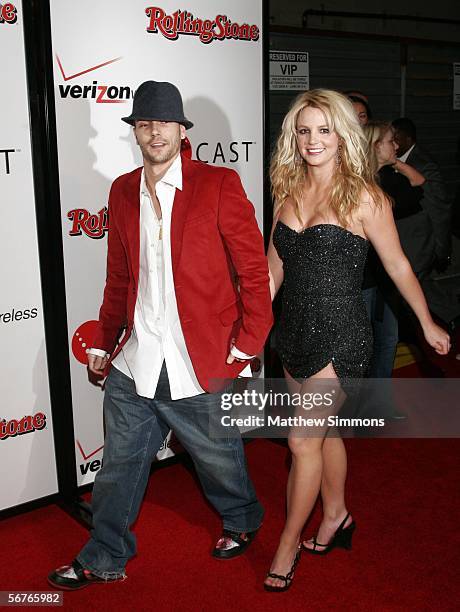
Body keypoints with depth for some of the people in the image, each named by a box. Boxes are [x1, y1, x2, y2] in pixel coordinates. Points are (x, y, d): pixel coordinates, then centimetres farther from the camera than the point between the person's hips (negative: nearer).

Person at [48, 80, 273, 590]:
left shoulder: (219, 184, -9)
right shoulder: (122, 191, 7)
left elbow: (254, 269, -8)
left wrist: (247, 343, -9)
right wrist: (103, 342, 15)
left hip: (202, 366, -4)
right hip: (134, 366, 4)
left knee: (218, 459, 17)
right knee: (119, 466, 16)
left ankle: (242, 521, 47)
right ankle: (104, 558, 37)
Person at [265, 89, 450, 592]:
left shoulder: (363, 196, -10)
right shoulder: (288, 191, 6)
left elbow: (397, 266, -2)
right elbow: (273, 269, 11)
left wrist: (428, 325, 8)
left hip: (339, 334, -6)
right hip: (295, 330, 6)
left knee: (304, 439, -3)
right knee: (324, 431, 20)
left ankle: (288, 545, 16)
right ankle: (336, 518, 40)